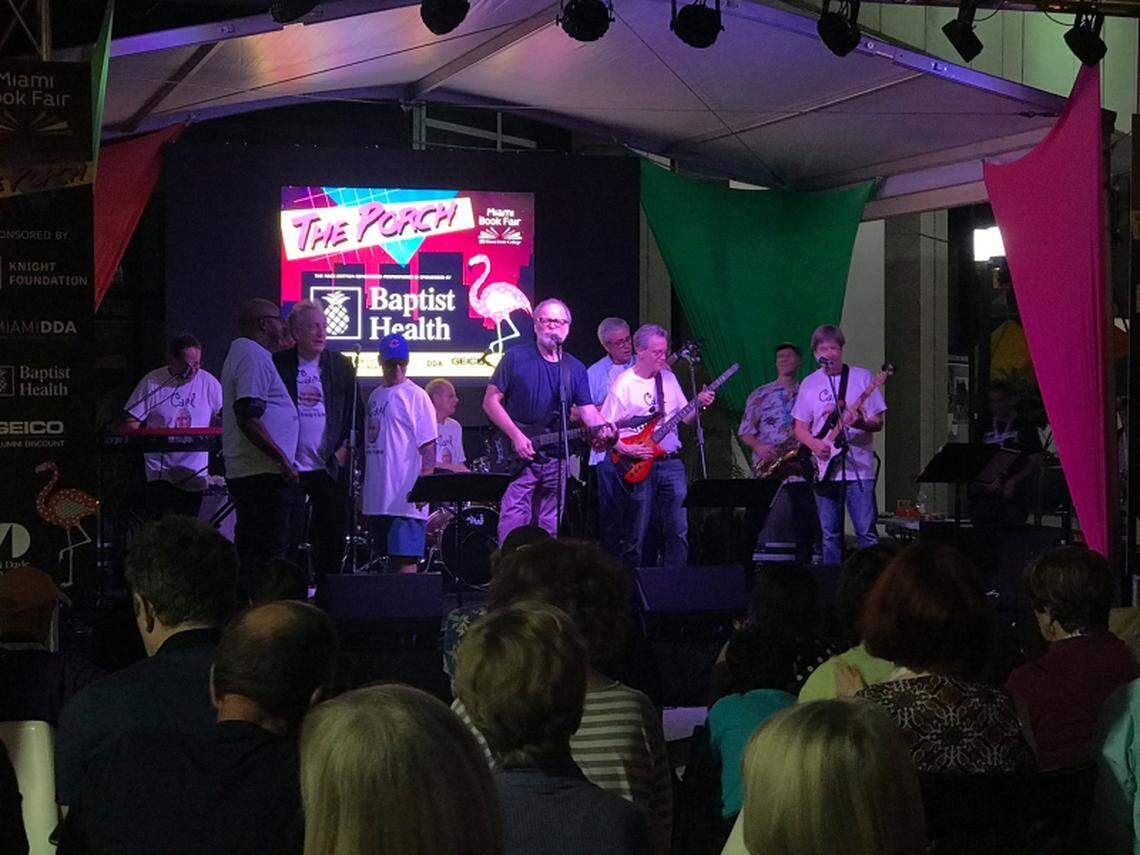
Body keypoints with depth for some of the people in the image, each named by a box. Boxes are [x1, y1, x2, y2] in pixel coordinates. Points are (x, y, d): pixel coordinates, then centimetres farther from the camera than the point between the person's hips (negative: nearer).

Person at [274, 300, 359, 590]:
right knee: (290, 542, -2)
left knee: (332, 542, 3)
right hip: (290, 468, -2)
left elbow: (355, 414, 12)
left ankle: (327, 600, 11)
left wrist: (346, 447, -1)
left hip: (331, 468, 2)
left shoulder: (341, 366, 8)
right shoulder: (277, 365, 2)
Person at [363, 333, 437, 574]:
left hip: (405, 497, -7)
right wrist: (365, 489, 20)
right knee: (390, 556, 10)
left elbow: (428, 446, -11)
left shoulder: (415, 396, -6)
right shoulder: (375, 396, 17)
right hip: (378, 497, 8)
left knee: (405, 558, -12)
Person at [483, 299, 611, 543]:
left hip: (556, 459, 5)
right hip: (517, 459, -5)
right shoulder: (516, 358, -1)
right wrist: (516, 436, -14)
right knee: (512, 528, -11)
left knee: (549, 531, 9)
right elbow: (490, 401, -3)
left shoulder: (575, 369, 12)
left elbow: (587, 410, 5)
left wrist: (603, 429, -17)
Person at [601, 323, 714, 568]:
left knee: (679, 529, 1)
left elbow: (685, 418, 16)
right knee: (635, 534, 0)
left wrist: (700, 404, -3)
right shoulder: (624, 384, -5)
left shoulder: (668, 378, 11)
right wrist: (626, 449, -18)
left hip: (671, 463, 5)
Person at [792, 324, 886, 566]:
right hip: (825, 470, 2)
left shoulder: (862, 377, 3)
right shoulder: (810, 383, 9)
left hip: (859, 469, -2)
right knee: (830, 536, 6)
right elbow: (799, 426, 12)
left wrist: (860, 423, -21)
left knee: (867, 533, -7)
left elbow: (878, 423, 1)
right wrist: (813, 443, -9)